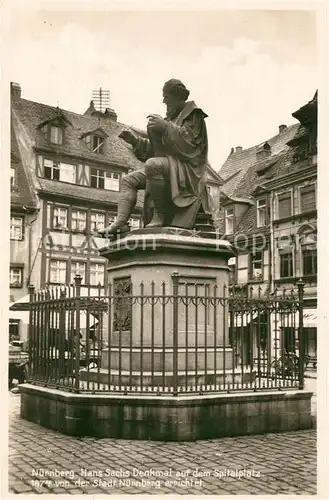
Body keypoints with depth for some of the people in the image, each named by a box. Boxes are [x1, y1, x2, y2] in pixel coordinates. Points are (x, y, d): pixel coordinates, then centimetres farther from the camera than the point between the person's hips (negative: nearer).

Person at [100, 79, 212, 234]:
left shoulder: (193, 115, 2)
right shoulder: (172, 117, 24)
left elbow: (190, 141, -16)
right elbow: (153, 150, 22)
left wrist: (166, 127, -22)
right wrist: (134, 140, 10)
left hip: (186, 167, -9)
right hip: (166, 166, 9)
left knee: (152, 164, -37)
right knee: (128, 180, 2)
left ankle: (159, 216, -34)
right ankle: (121, 222, -16)